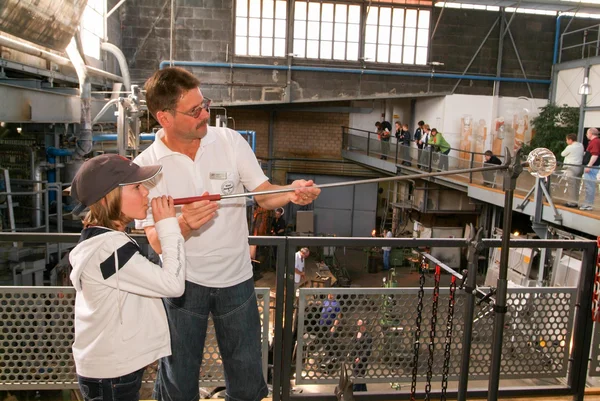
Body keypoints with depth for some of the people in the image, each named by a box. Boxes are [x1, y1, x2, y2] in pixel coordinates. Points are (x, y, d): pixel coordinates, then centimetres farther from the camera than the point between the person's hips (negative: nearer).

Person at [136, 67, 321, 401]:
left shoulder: (230, 140, -7)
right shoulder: (146, 166, -11)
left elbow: (264, 195, -3)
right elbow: (157, 242, -14)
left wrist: (291, 193, -25)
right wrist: (184, 224, -35)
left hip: (236, 277, 2)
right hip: (183, 283, -1)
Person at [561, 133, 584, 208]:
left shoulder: (570, 147, -13)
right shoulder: (581, 146, 10)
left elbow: (562, 154, 0)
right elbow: (583, 154, 18)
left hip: (571, 168, -8)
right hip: (579, 167, 8)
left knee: (571, 186, -3)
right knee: (576, 186, 13)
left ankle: (571, 203, -1)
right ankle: (575, 202, 17)